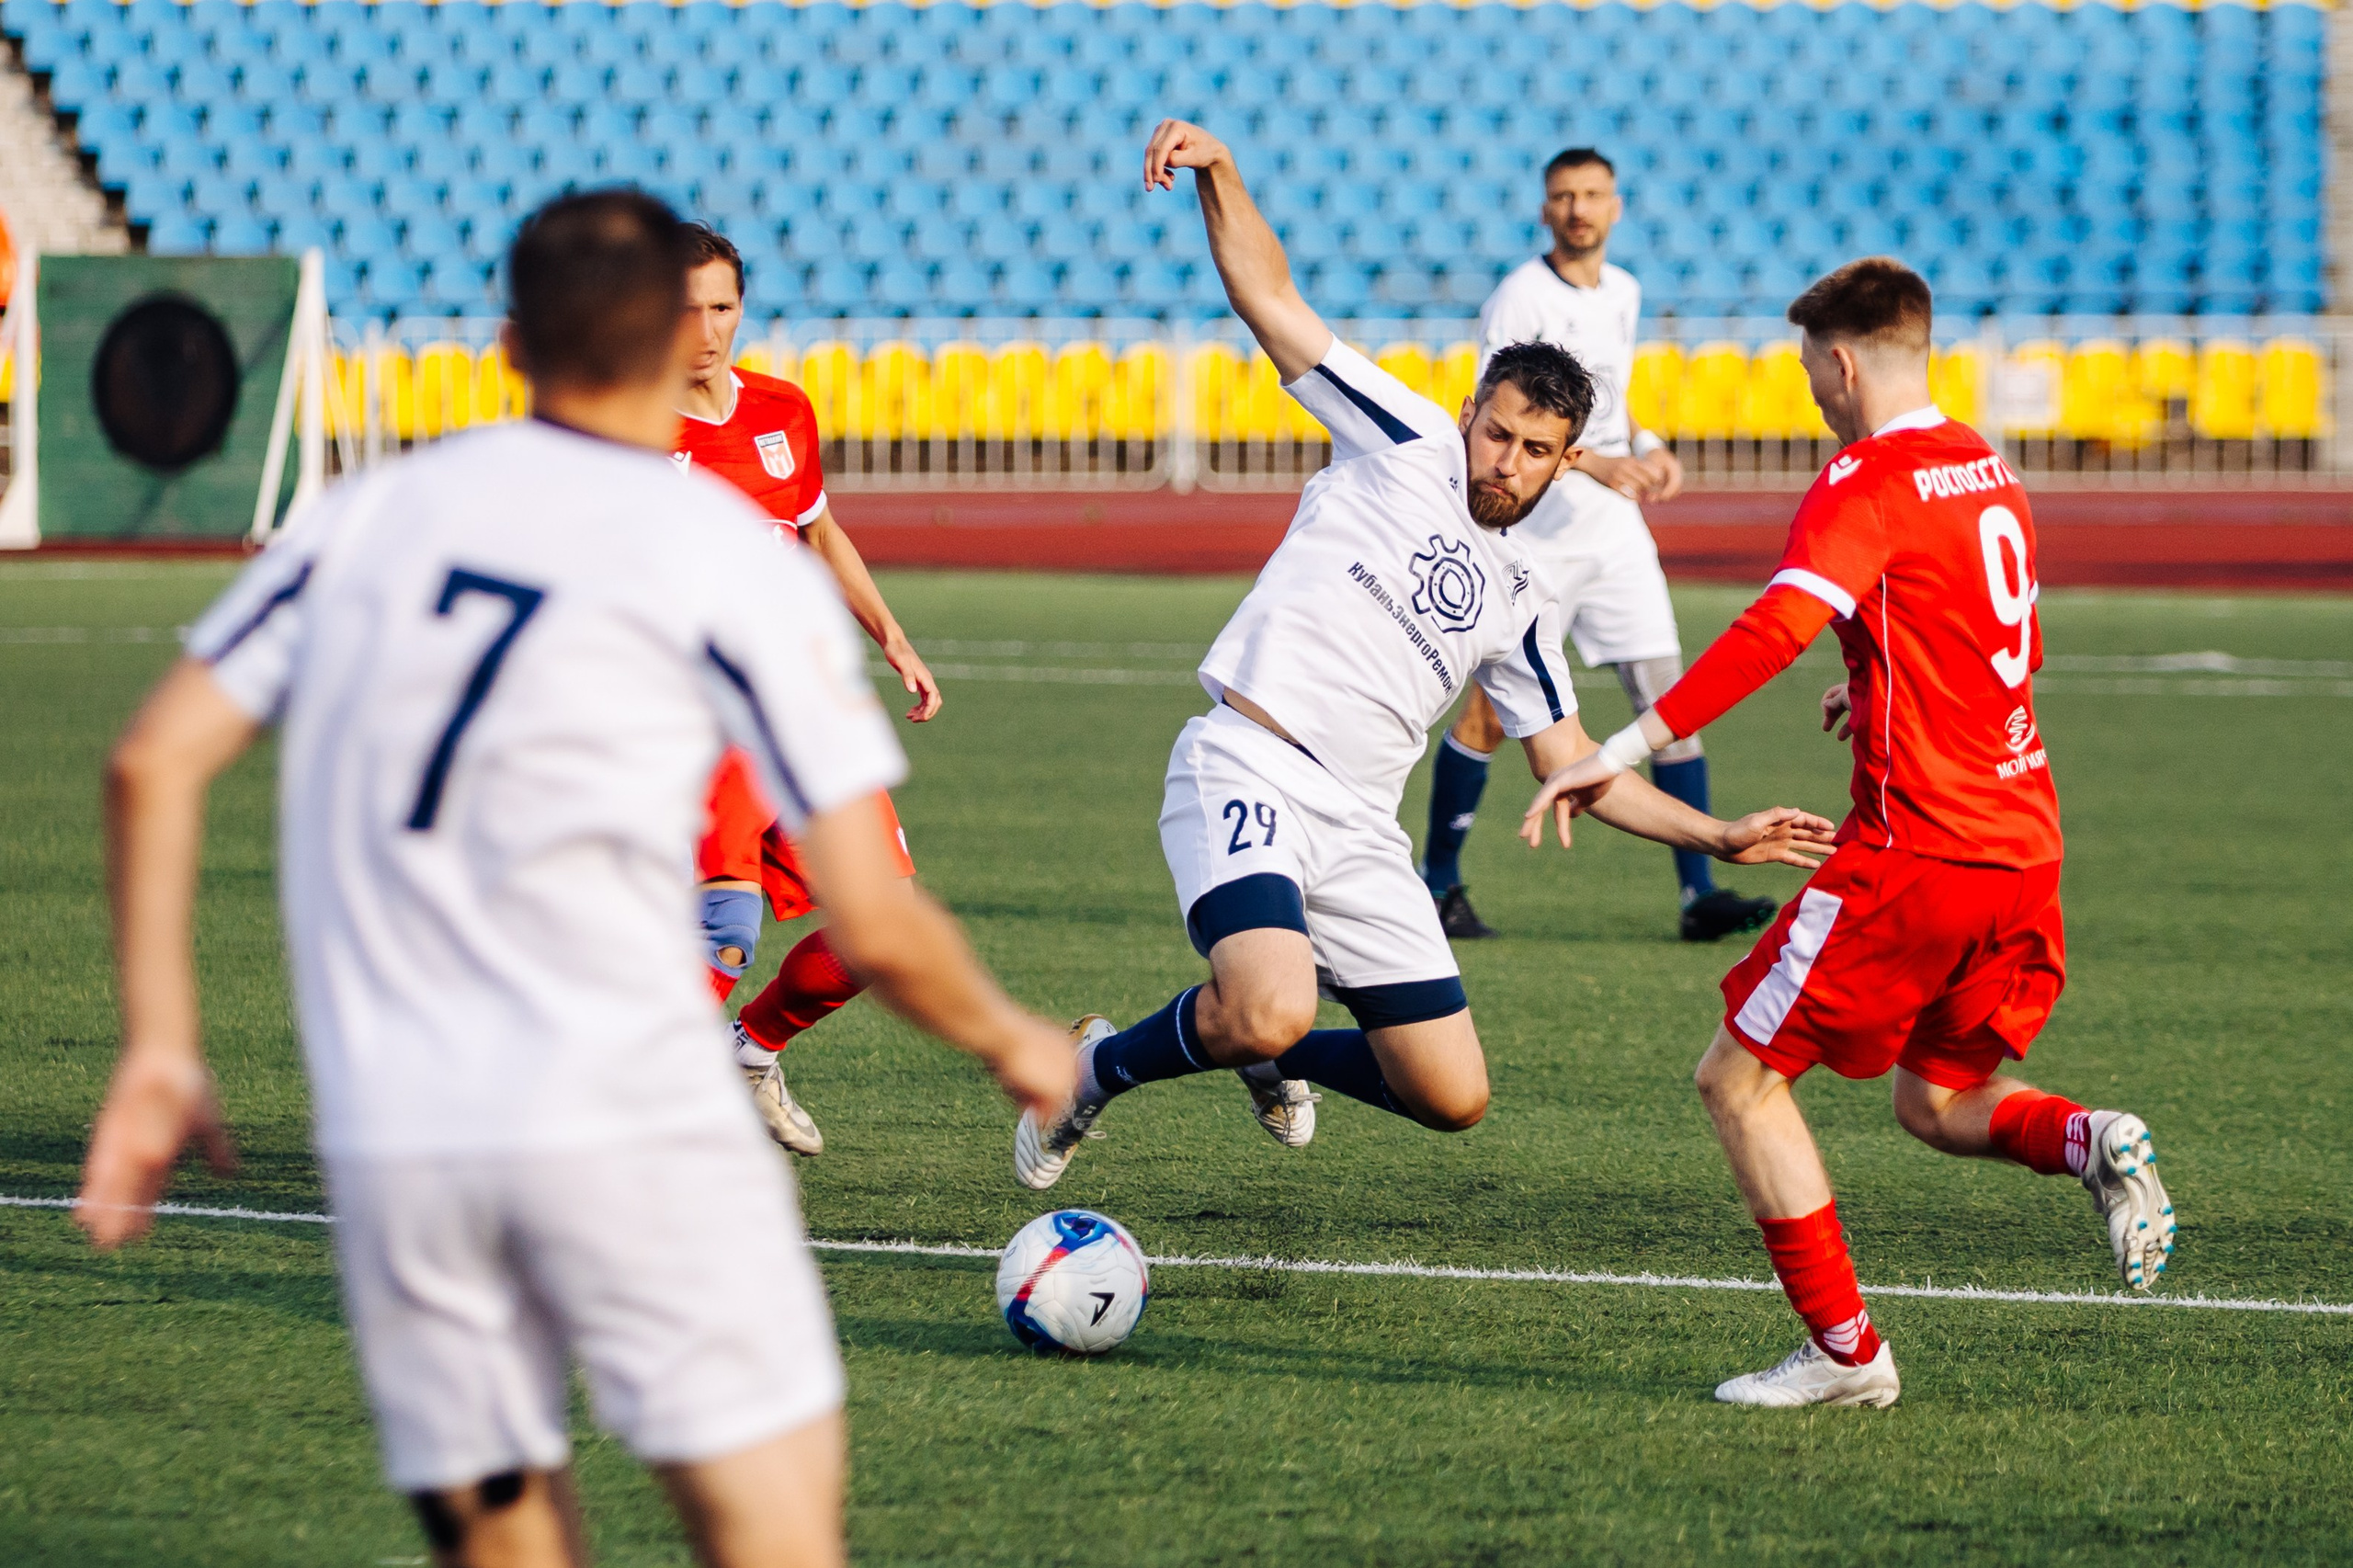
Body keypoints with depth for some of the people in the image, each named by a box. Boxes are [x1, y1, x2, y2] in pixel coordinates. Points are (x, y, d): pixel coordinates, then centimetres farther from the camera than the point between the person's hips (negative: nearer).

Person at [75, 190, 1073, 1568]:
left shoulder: (368, 516, 12)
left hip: (389, 1134, 4)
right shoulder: (736, 561, 0)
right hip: (628, 1120, -4)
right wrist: (1013, 1043, 16)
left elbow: (154, 764, 9)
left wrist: (160, 1051, 14)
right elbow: (875, 929, -3)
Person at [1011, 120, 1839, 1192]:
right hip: (1247, 773, -6)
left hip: (1358, 833, 6)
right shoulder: (1408, 443, 7)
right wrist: (1219, 170, -12)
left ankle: (1275, 1056, 31)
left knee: (1453, 1098, 2)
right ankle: (1099, 1070, -1)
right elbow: (1269, 298, 3)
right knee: (1269, 1011, -32)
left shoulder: (1516, 605, 20)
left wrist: (1720, 837, 16)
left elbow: (1572, 766, 25)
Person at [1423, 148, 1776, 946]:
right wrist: (1591, 462, -26)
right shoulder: (1519, 300, -10)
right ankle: (1438, 880, 14)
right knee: (1490, 713, -1)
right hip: (1531, 532, -6)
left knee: (1668, 694, -3)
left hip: (1615, 530, 6)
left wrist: (1646, 448, 7)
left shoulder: (1623, 293, 12)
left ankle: (1699, 893, -4)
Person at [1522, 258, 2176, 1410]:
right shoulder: (1986, 470, 14)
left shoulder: (1868, 481, -11)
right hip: (2022, 840, 8)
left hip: (1917, 849, -8)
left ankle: (1844, 1351, 0)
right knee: (1936, 1105, 22)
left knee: (1739, 1078, 3)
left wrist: (1623, 751, -30)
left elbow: (1777, 628, -26)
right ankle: (2089, 1142, -7)